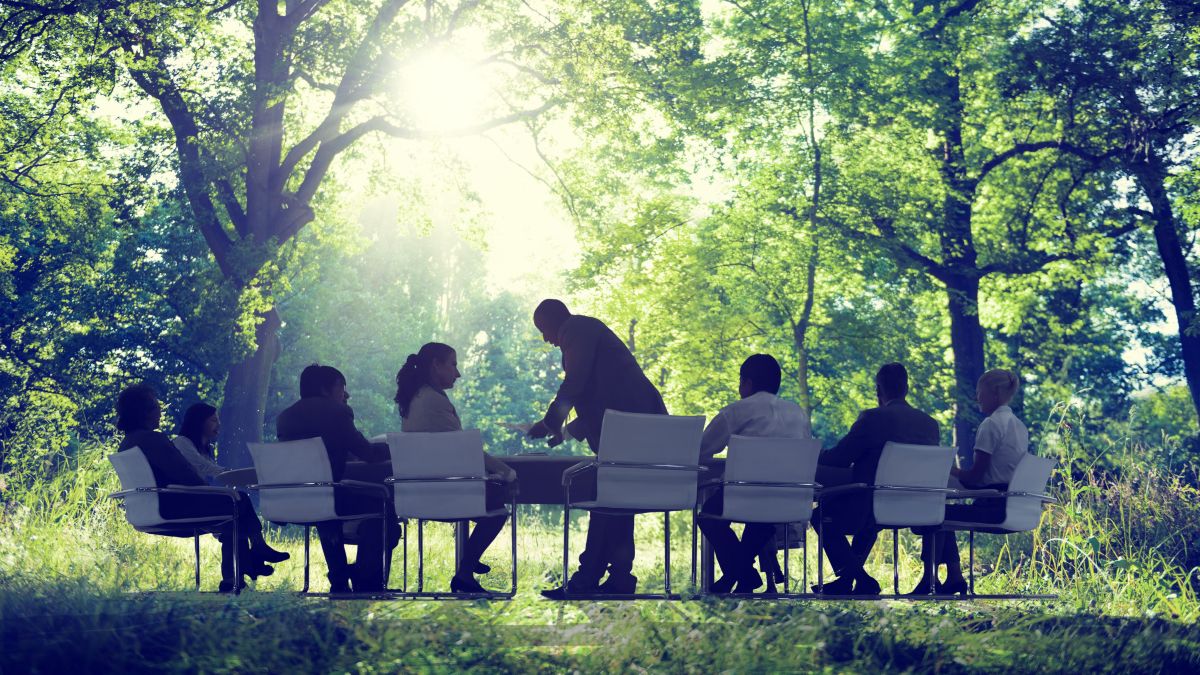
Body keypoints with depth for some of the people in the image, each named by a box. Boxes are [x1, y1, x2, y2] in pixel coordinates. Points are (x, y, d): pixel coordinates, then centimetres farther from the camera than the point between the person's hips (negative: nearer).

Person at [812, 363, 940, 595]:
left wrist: (813, 459, 11)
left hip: (870, 510, -7)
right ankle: (847, 580, 38)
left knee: (823, 514, 19)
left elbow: (838, 459, -11)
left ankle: (861, 580, 9)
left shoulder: (872, 419, -16)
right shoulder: (930, 424, 3)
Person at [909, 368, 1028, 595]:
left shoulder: (991, 424, -14)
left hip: (993, 506, -9)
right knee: (947, 511, 21)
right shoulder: (1019, 426, 15)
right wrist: (958, 473, 22)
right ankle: (954, 577, 16)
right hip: (1013, 507, 9)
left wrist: (951, 470, 5)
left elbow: (975, 476, -14)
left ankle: (929, 579, 7)